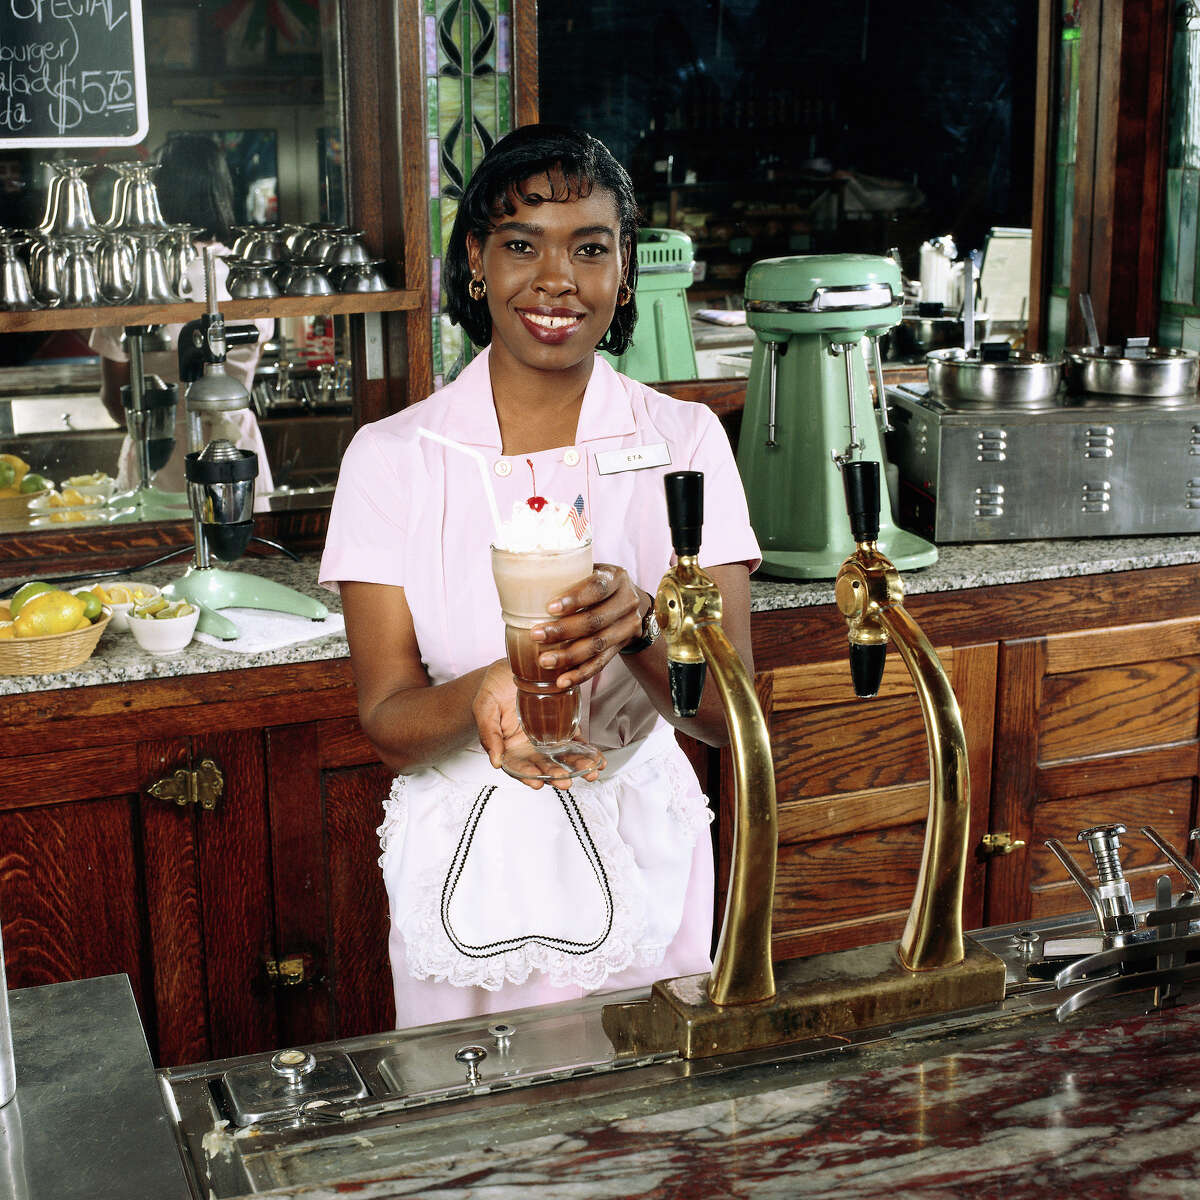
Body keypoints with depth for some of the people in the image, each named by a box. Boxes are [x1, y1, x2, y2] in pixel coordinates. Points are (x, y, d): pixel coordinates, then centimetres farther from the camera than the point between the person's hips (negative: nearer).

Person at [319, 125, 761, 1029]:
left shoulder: (685, 440, -6)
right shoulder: (392, 456, -7)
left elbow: (731, 715, -11)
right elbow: (388, 725, -9)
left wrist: (636, 628, -31)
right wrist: (485, 692, -30)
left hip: (637, 856, 0)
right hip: (467, 865, 0)